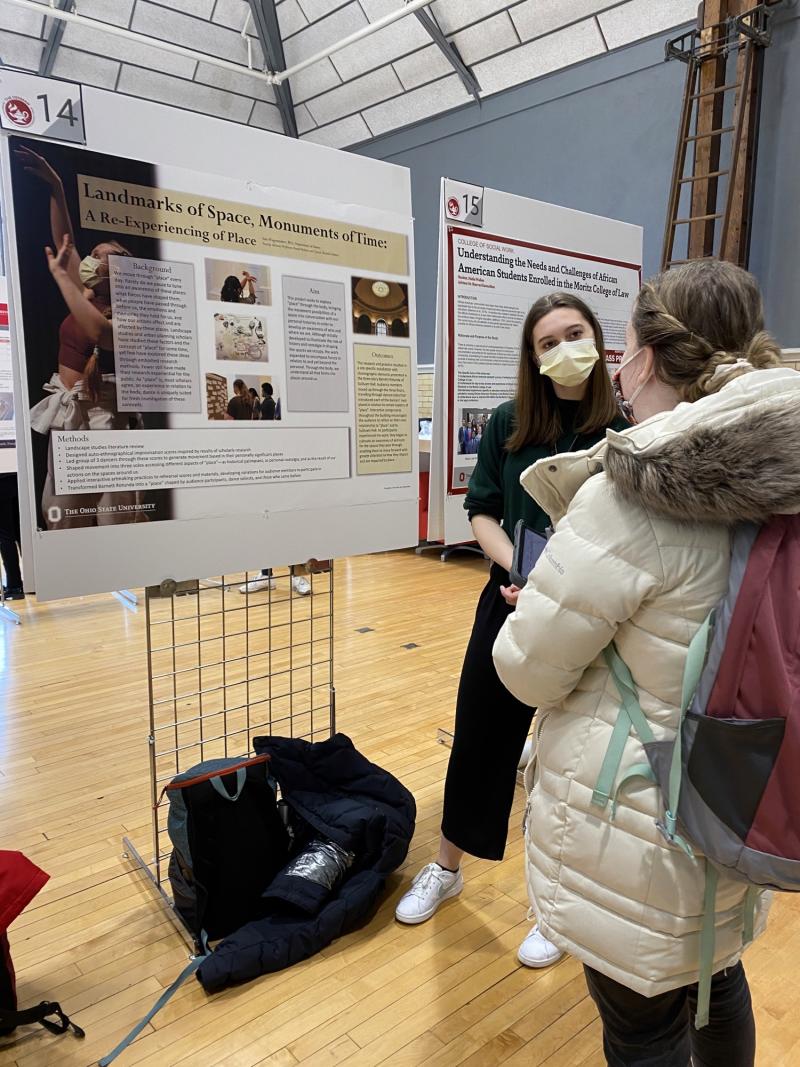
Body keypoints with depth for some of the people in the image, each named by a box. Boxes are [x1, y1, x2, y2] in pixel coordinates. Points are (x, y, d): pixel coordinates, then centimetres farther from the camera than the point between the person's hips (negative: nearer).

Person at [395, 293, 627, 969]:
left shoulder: (624, 431, -9)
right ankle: (447, 869, 40)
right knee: (478, 739, 14)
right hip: (509, 603, 3)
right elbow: (481, 512, 0)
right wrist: (523, 572, -16)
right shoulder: (509, 423, -1)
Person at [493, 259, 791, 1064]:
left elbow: (526, 669, -18)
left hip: (638, 825, -7)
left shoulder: (630, 496, -26)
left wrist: (543, 605, 2)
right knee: (713, 975, 30)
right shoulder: (768, 478, -4)